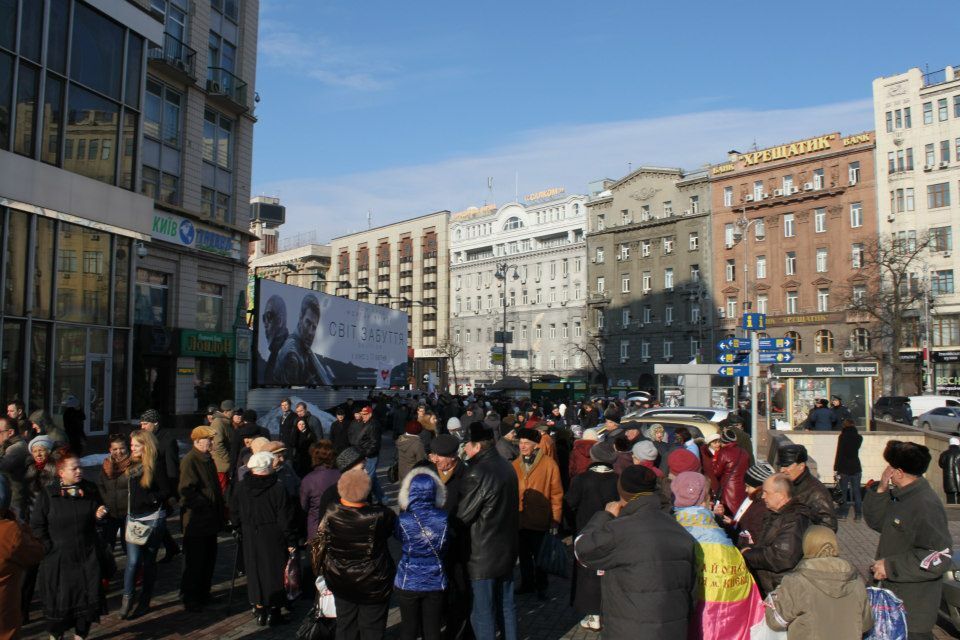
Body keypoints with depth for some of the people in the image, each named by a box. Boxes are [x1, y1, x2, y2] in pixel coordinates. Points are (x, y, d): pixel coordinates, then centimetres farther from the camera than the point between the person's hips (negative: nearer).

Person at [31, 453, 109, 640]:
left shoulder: (90, 490, 1)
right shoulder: (48, 494, -8)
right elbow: (36, 524, -5)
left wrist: (99, 514, -5)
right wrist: (48, 548, -8)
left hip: (87, 556, 3)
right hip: (58, 558, -3)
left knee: (89, 596, 6)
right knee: (58, 599, 6)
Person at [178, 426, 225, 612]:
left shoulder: (208, 459, 12)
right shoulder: (189, 461, -16)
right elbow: (186, 491, -23)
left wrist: (218, 511, 14)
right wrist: (205, 505, -20)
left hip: (209, 519, 9)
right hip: (196, 521, -9)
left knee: (209, 558, 16)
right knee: (195, 561, 1)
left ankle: (203, 594, 29)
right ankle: (190, 598, 14)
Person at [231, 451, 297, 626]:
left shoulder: (241, 487, -4)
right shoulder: (278, 488, -17)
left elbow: (235, 515, 7)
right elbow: (285, 518, -14)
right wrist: (291, 542, -6)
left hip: (250, 539, 4)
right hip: (274, 539, -4)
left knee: (255, 572, 15)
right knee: (275, 572, 9)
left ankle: (260, 610, 23)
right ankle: (274, 611, 15)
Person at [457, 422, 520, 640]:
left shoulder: (477, 473, -23)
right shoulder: (506, 466, 3)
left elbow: (462, 515, -18)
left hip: (484, 555, -8)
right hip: (507, 549, 8)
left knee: (483, 614, 5)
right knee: (506, 607, 20)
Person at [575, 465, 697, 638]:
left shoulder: (620, 531, -19)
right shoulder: (682, 533, 4)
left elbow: (582, 549, -5)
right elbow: (690, 588, 11)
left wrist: (606, 516, 5)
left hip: (629, 633, -7)